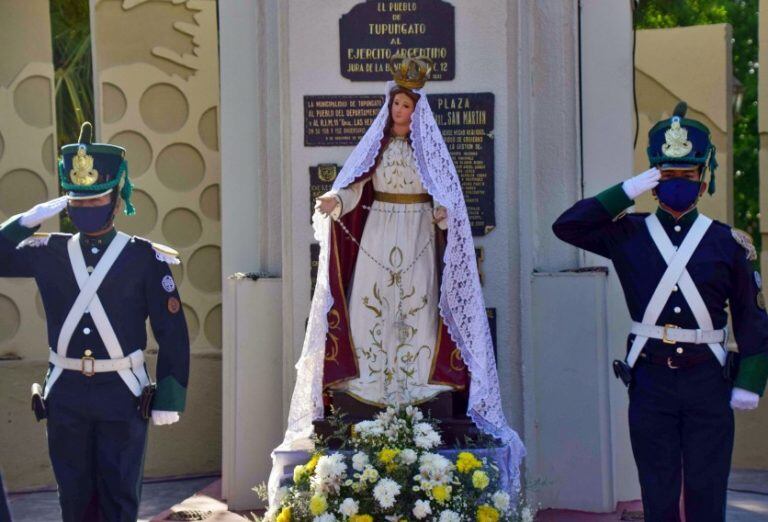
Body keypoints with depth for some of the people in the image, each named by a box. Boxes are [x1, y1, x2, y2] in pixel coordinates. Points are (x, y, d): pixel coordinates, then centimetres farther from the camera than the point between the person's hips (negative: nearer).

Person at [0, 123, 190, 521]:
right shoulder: (48, 252, 2)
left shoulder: (146, 258, -7)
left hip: (122, 395, -3)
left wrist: (168, 399, -8)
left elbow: (173, 334, -6)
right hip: (65, 395, 3)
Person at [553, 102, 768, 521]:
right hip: (650, 381, 0)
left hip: (707, 381, 0)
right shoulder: (629, 234, 3)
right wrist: (624, 192, -10)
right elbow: (566, 226, -8)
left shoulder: (728, 243, 2)